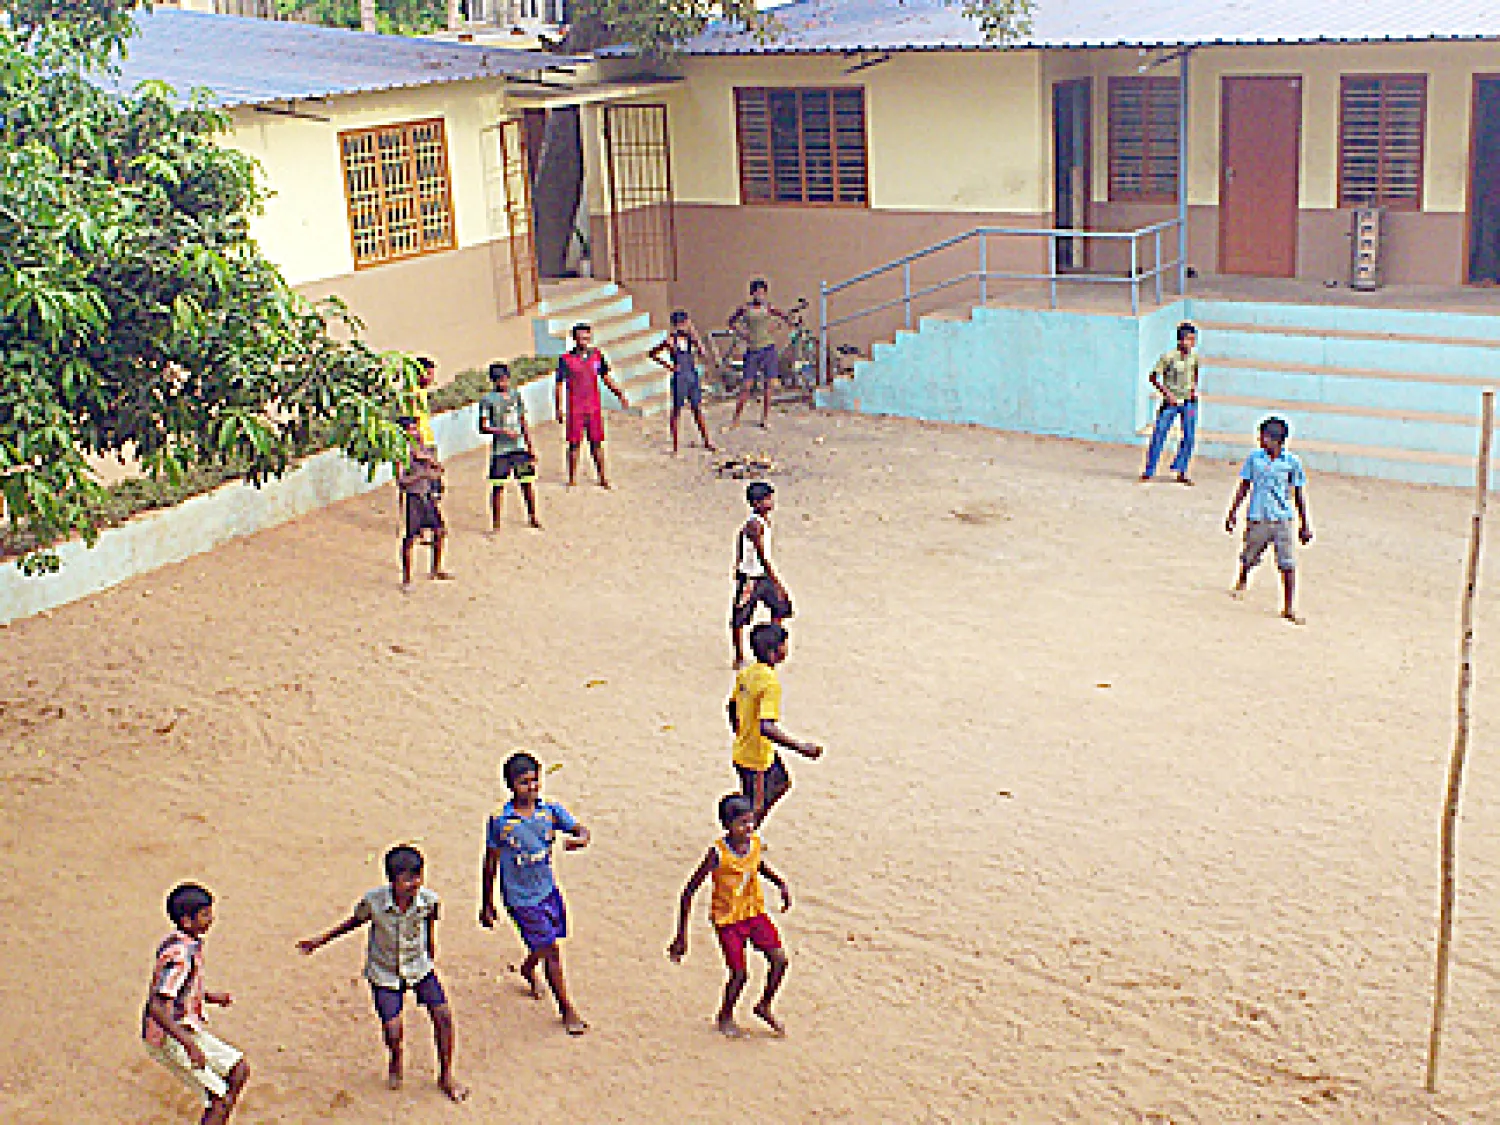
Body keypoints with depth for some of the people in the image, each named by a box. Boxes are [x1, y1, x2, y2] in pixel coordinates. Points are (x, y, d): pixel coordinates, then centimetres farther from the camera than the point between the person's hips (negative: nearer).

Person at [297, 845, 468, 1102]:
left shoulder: (429, 899, -22)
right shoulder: (373, 901, -26)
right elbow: (356, 921, -3)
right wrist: (320, 941, 6)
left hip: (419, 966, 2)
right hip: (384, 971, -1)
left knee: (443, 1015, -9)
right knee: (392, 1030, -12)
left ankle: (446, 1076, 14)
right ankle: (396, 1061, 27)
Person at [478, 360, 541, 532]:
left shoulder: (516, 395, 11)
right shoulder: (487, 399, -4)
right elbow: (483, 427, -7)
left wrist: (530, 445, 14)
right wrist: (503, 431, -19)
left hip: (520, 448, 4)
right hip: (499, 449, -4)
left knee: (528, 482, 5)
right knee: (498, 486, -1)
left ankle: (532, 518, 19)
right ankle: (495, 523, 9)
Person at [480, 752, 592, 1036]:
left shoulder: (550, 810, -5)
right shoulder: (500, 821, -15)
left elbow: (579, 829, -7)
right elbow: (490, 864, -6)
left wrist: (579, 839, -34)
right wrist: (486, 905, 0)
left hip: (548, 889, 5)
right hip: (521, 897, -5)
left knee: (545, 947, 21)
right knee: (551, 950, -4)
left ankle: (528, 969, 56)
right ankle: (566, 1009, 12)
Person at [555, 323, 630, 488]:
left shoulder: (597, 356, 6)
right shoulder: (566, 359, -4)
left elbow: (607, 377, 15)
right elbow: (560, 384, -3)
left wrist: (620, 395, 8)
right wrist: (559, 408, -8)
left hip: (594, 406, 3)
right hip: (574, 408, -3)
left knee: (597, 443, 6)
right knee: (574, 443, 2)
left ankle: (602, 478, 12)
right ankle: (572, 479, 12)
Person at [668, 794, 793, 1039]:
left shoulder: (755, 843, -8)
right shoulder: (719, 854, -24)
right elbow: (689, 892, -18)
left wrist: (780, 883, 3)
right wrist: (681, 936, -18)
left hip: (755, 911, 5)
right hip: (727, 918, -5)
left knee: (779, 958, -8)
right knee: (739, 973, -9)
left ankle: (764, 1006, 18)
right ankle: (725, 1016, 22)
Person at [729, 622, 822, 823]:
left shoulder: (746, 673, -1)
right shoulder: (770, 681, -27)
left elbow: (732, 707, 14)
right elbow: (766, 727, -36)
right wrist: (800, 747, -34)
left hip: (742, 752, 9)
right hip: (757, 760, -9)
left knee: (782, 782, 28)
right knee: (754, 810, 5)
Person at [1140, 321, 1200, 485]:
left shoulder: (1194, 357, 0)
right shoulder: (1169, 357, -14)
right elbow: (1154, 377, -9)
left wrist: (1194, 387, 6)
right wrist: (1166, 392, -17)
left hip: (1189, 401, 4)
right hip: (1171, 401, -4)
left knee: (1189, 437, 1)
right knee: (1159, 434, -4)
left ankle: (1181, 471, 13)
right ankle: (1149, 470, 7)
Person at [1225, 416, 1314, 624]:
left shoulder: (1292, 462, -2)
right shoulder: (1254, 458, 1)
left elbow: (1299, 495, 4)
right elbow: (1243, 488, 10)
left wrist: (1305, 525, 6)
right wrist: (1232, 514, 11)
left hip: (1283, 519, -1)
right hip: (1257, 518, 1)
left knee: (1289, 566, -8)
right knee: (1248, 559, 13)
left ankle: (1289, 608, 1)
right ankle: (1242, 583, 48)